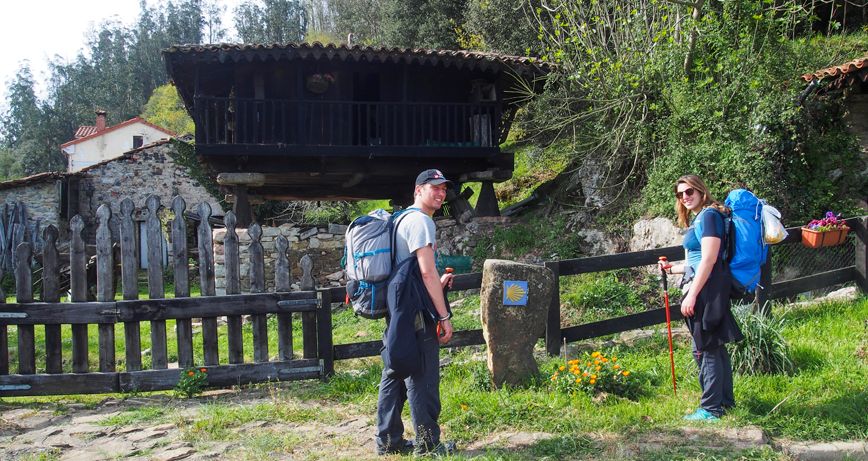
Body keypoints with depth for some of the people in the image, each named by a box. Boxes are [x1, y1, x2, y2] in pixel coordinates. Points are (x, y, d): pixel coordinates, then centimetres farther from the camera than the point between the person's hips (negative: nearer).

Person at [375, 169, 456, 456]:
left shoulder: (402, 219, 19)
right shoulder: (420, 220, -12)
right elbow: (427, 272, -19)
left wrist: (437, 284, 16)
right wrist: (444, 316, -16)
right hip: (416, 313, -10)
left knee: (394, 375, 14)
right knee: (422, 378, -2)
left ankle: (388, 440, 22)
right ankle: (428, 444, 7)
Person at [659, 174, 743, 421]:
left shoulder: (708, 215, -12)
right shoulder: (699, 218, 17)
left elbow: (709, 259, -20)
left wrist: (691, 295, -22)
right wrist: (672, 269, 31)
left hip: (707, 289, -10)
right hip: (707, 289, 10)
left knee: (706, 349, -3)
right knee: (716, 346, 17)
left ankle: (711, 408, 6)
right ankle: (726, 400, 28)